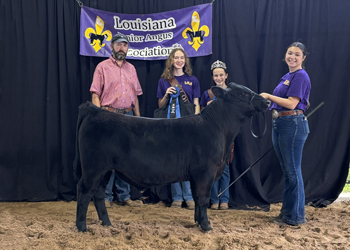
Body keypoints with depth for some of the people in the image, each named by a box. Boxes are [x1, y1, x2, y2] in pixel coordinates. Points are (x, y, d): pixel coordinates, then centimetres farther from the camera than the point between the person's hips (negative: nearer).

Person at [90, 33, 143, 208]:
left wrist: (138, 118, 12)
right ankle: (105, 196, 4)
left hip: (128, 116, 5)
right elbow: (95, 94, -3)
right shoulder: (103, 67, 1)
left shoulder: (131, 68, 16)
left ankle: (124, 195, 15)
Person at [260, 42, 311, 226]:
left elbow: (291, 103, -18)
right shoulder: (286, 77, 18)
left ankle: (295, 217, 5)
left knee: (293, 171, -3)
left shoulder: (300, 76, -10)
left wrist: (269, 96, -13)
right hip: (279, 124, 10)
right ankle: (287, 212, 24)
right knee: (287, 171, 14)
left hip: (293, 124, -10)